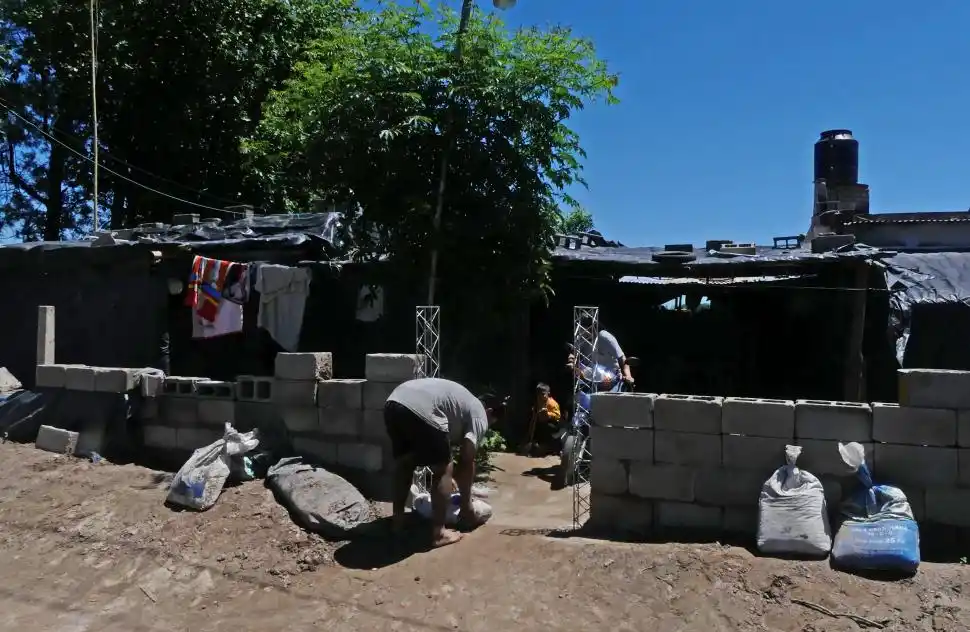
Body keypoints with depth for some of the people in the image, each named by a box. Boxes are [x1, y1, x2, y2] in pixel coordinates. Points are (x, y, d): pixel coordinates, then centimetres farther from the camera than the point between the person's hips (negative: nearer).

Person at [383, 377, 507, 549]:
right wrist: (466, 507, 18)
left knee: (404, 463, 28)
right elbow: (466, 462, 9)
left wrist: (449, 476, 61)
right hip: (421, 410, -8)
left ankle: (398, 521, 36)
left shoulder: (463, 401, 38)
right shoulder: (479, 415, 15)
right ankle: (438, 533, 11)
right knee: (443, 471, 9)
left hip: (393, 403, 9)